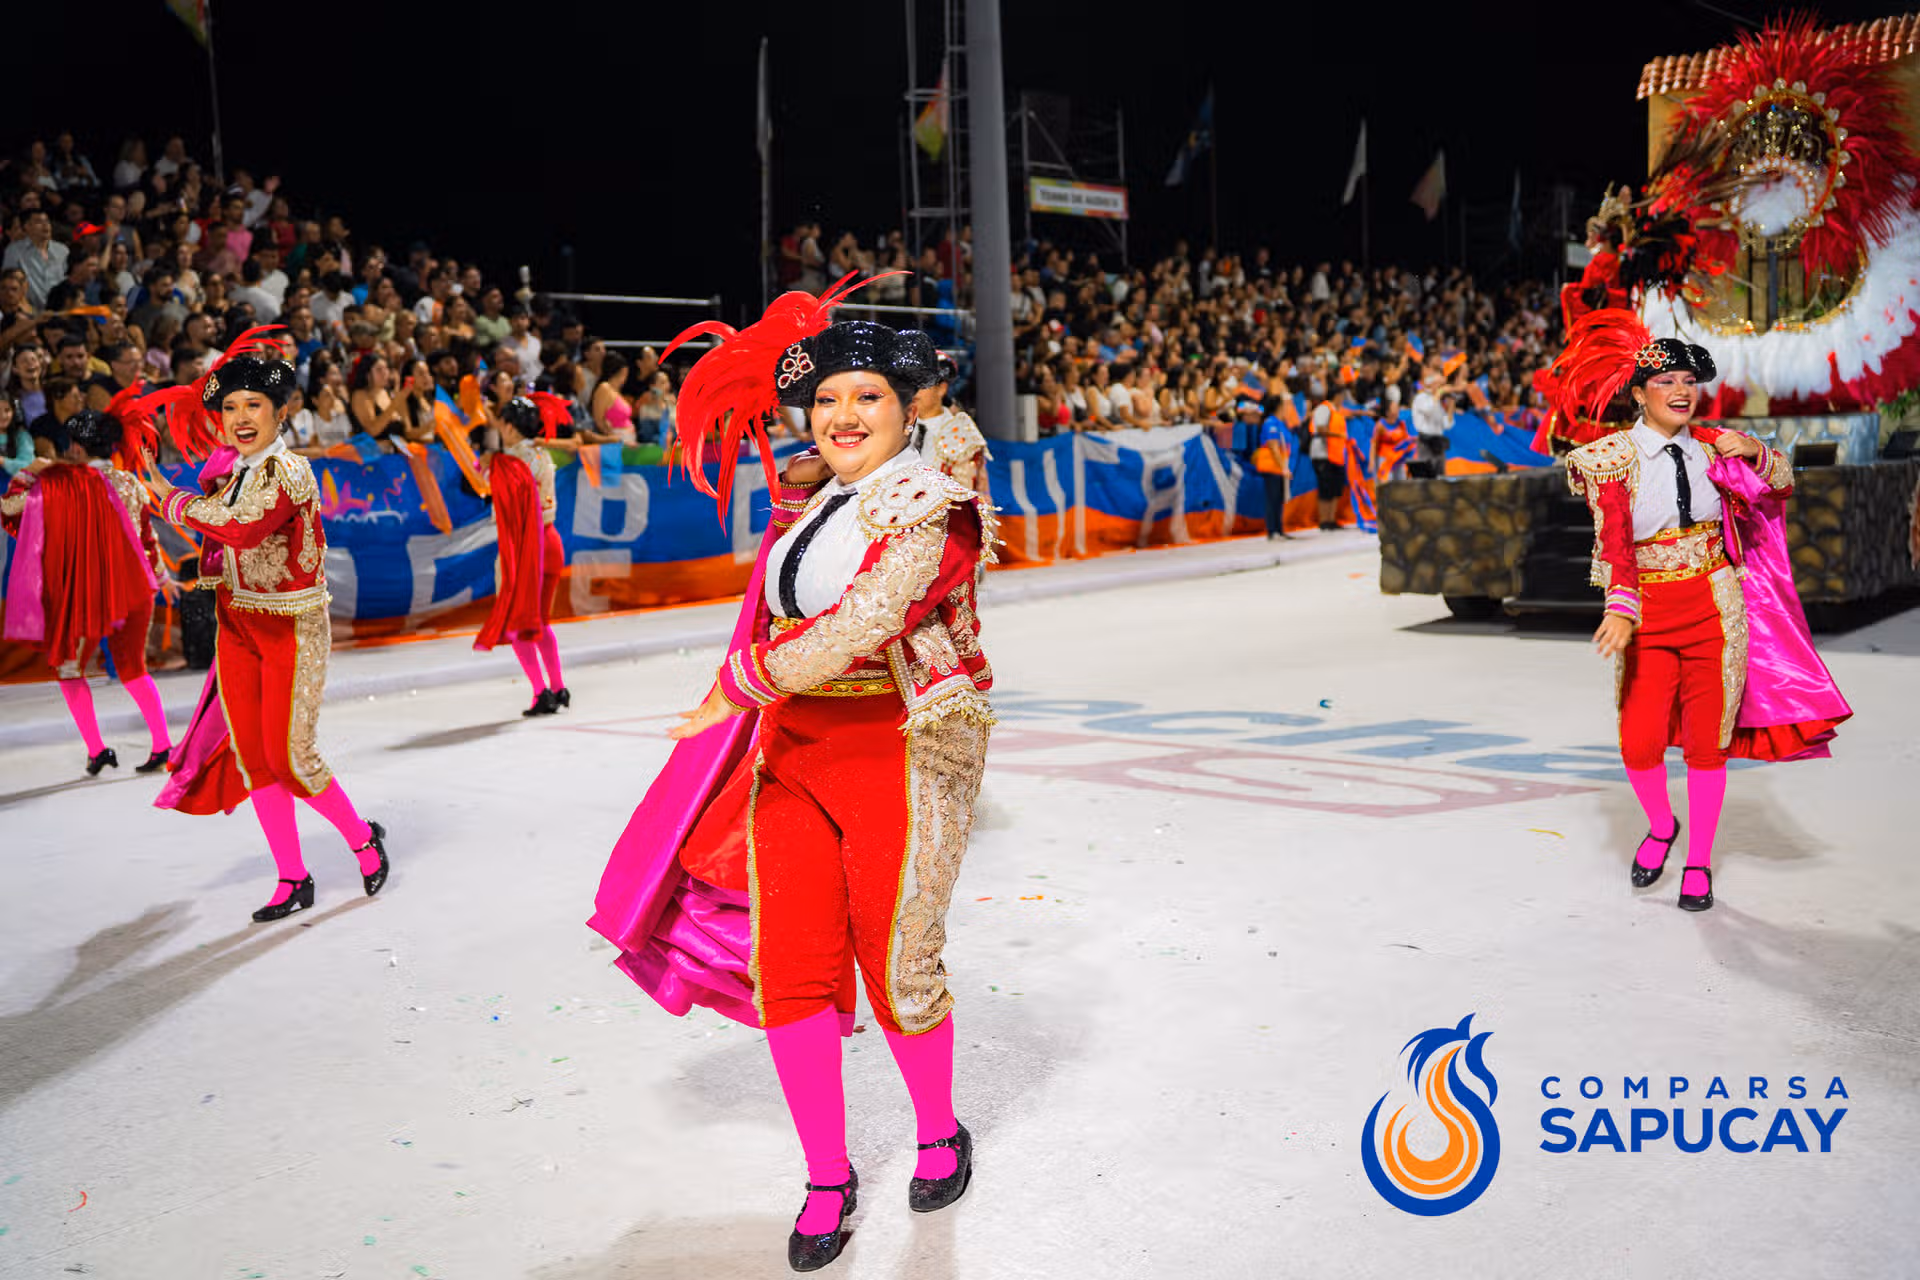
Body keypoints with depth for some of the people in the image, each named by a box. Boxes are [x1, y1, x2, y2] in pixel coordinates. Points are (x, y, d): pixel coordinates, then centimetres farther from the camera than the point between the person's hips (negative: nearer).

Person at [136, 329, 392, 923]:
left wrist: (174, 501, -19)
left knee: (288, 756, -6)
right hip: (238, 628, 8)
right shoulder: (236, 473, 9)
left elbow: (245, 527, -32)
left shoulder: (287, 470, -16)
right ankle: (293, 879, 17)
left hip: (291, 629, -8)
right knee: (250, 755, 7)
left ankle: (363, 837, 20)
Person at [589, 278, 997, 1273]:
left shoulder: (923, 499, -12)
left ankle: (939, 1134, 32)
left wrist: (738, 681, -18)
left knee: (895, 968, 3)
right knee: (789, 967, 3)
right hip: (795, 744, 7)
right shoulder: (810, 493, 10)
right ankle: (828, 1178, 21)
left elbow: (862, 619, -24)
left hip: (900, 750, -6)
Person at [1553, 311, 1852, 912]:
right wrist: (1621, 610, -32)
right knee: (1639, 743, -7)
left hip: (1715, 608, 2)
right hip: (1648, 613, -1)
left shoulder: (1710, 447, 3)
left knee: (1706, 741, 3)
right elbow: (1612, 539, -17)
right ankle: (1661, 825, 26)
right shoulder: (1612, 458, -6)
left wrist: (1755, 452, -8)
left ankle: (1699, 863, 21)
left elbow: (1781, 486, 15)